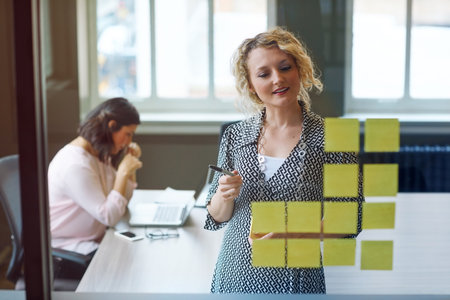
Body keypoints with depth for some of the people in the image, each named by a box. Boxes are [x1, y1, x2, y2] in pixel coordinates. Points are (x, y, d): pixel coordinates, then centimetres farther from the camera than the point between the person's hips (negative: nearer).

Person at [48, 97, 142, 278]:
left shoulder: (97, 155, 7)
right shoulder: (75, 164, -23)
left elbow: (123, 200, 16)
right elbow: (109, 216, -26)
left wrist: (131, 165, 5)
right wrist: (123, 172, -21)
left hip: (92, 240, 9)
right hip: (65, 250, -9)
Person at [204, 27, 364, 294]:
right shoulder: (235, 136, 0)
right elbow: (217, 218, 7)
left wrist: (289, 234, -20)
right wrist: (225, 196, -14)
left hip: (298, 279, -2)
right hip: (236, 274, 3)